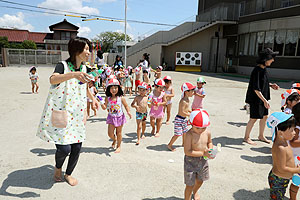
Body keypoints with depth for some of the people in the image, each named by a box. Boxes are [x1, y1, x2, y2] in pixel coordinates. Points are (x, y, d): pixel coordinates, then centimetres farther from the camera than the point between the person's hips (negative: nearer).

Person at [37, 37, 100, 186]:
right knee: (64, 148, -8)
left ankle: (68, 174, 31)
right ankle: (58, 168, 27)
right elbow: (53, 79, -34)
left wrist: (92, 98, 20)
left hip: (78, 114, 6)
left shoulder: (83, 68, 8)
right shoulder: (63, 66, -11)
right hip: (61, 114, -6)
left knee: (77, 147, 7)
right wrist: (73, 74, -48)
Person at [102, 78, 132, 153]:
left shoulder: (121, 98, -12)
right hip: (111, 117, 2)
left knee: (118, 133, 9)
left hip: (119, 117, -2)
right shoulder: (107, 98, -6)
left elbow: (126, 106, -4)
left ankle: (118, 146, 29)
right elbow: (105, 107, -1)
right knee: (110, 133, -1)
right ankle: (114, 140, 36)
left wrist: (128, 112, -20)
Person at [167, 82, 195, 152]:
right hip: (179, 119, -10)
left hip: (184, 119, 10)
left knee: (185, 132, 22)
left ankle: (184, 143, 42)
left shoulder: (188, 100, 6)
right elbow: (182, 112, -26)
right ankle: (169, 145, 10)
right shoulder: (183, 101, -25)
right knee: (177, 134, -5)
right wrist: (190, 115, -18)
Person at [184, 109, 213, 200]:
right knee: (190, 185, 2)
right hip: (191, 161, -6)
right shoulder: (189, 134, -25)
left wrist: (210, 150, -8)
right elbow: (187, 152, -26)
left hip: (203, 161, 6)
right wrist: (203, 153, -27)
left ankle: (195, 191, 58)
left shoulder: (207, 133, -7)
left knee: (200, 180, 27)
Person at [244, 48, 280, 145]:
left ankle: (261, 136, 32)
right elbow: (256, 89, -25)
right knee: (254, 118, 0)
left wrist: (271, 85, 6)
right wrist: (264, 100, -26)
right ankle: (246, 137, 16)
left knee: (264, 116, 15)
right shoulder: (257, 70, -21)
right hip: (256, 98, -9)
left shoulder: (264, 69, 7)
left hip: (263, 98, 9)